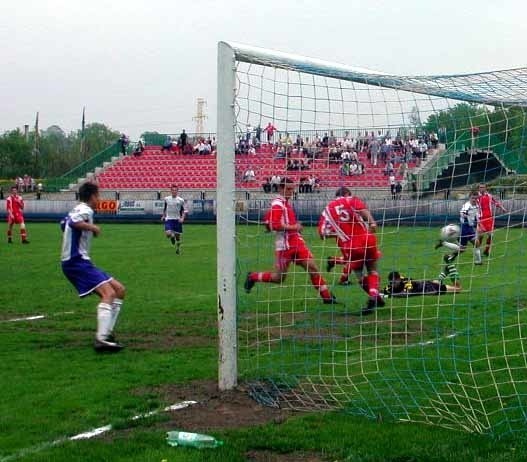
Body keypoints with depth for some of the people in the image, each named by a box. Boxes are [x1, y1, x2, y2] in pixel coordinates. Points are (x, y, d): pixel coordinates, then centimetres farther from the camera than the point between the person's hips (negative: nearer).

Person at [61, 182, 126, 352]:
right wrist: (92, 227, -18)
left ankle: (107, 332, 7)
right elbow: (73, 222, -31)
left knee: (119, 289, 10)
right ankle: (101, 339, -37)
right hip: (76, 261, -10)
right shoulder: (86, 210, -10)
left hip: (78, 261, 10)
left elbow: (64, 223, 37)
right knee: (108, 293, -25)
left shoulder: (77, 210, 19)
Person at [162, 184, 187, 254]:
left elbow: (184, 210, 2)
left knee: (178, 235, 6)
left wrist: (182, 218, -12)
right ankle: (172, 236, 19)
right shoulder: (166, 199, 2)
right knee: (168, 234, -20)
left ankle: (178, 248, 30)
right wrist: (164, 216, 14)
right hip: (168, 219, 0)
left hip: (177, 220, 0)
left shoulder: (181, 200, -3)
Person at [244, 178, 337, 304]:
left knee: (312, 267, -1)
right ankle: (252, 277, 25)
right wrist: (293, 227, -19)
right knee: (279, 277, 2)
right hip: (285, 245, -8)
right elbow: (275, 225, -24)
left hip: (297, 242, 8)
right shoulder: (277, 204, -14)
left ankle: (327, 296, 2)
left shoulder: (286, 203, 14)